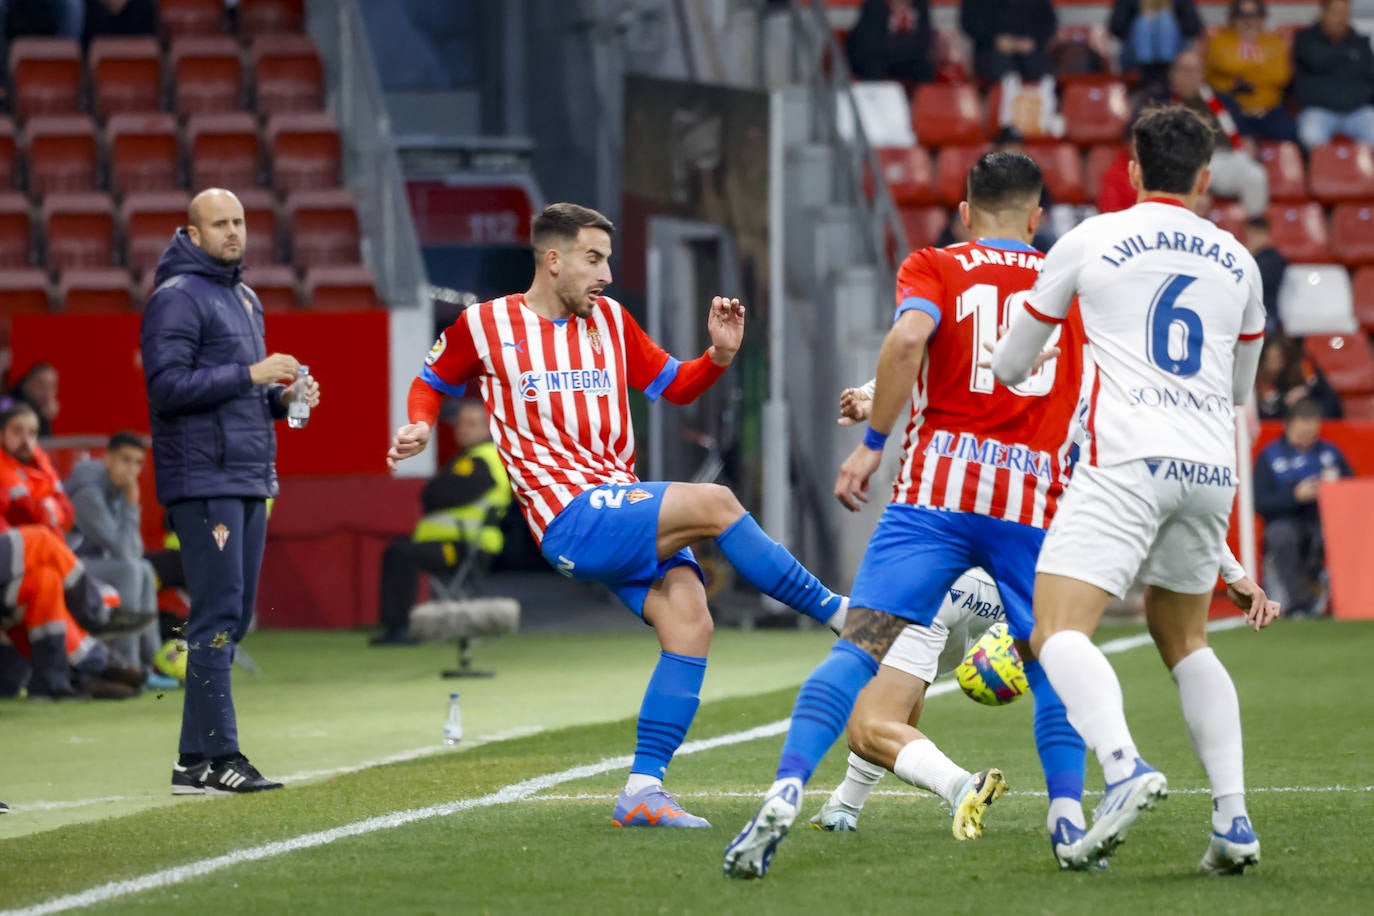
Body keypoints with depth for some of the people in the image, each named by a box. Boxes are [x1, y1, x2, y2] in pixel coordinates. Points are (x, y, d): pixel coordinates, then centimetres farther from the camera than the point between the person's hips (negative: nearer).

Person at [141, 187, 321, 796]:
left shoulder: (245, 299, 20)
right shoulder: (177, 298, -8)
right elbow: (169, 385, -18)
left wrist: (283, 397, 8)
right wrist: (250, 375, -20)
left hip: (250, 479, 9)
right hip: (204, 478, -9)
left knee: (235, 616, 8)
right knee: (218, 614, -12)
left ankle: (198, 755, 11)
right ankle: (211, 756, -13)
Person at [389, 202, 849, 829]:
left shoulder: (609, 319, 16)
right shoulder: (485, 325, 4)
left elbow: (673, 386, 23)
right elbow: (432, 383, 19)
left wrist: (719, 354, 4)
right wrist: (419, 428, -2)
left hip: (628, 509, 6)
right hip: (573, 518, -6)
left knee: (689, 622, -13)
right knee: (713, 503, -25)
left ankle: (643, 789, -11)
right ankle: (836, 612, -13)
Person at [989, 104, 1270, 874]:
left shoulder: (1091, 241, 6)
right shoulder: (1237, 261, 17)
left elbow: (1010, 368, 15)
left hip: (1127, 458, -5)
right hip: (1211, 465, 5)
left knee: (1060, 632, -10)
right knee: (1185, 642, 21)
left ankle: (1125, 766, -37)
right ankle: (1234, 818, 8)